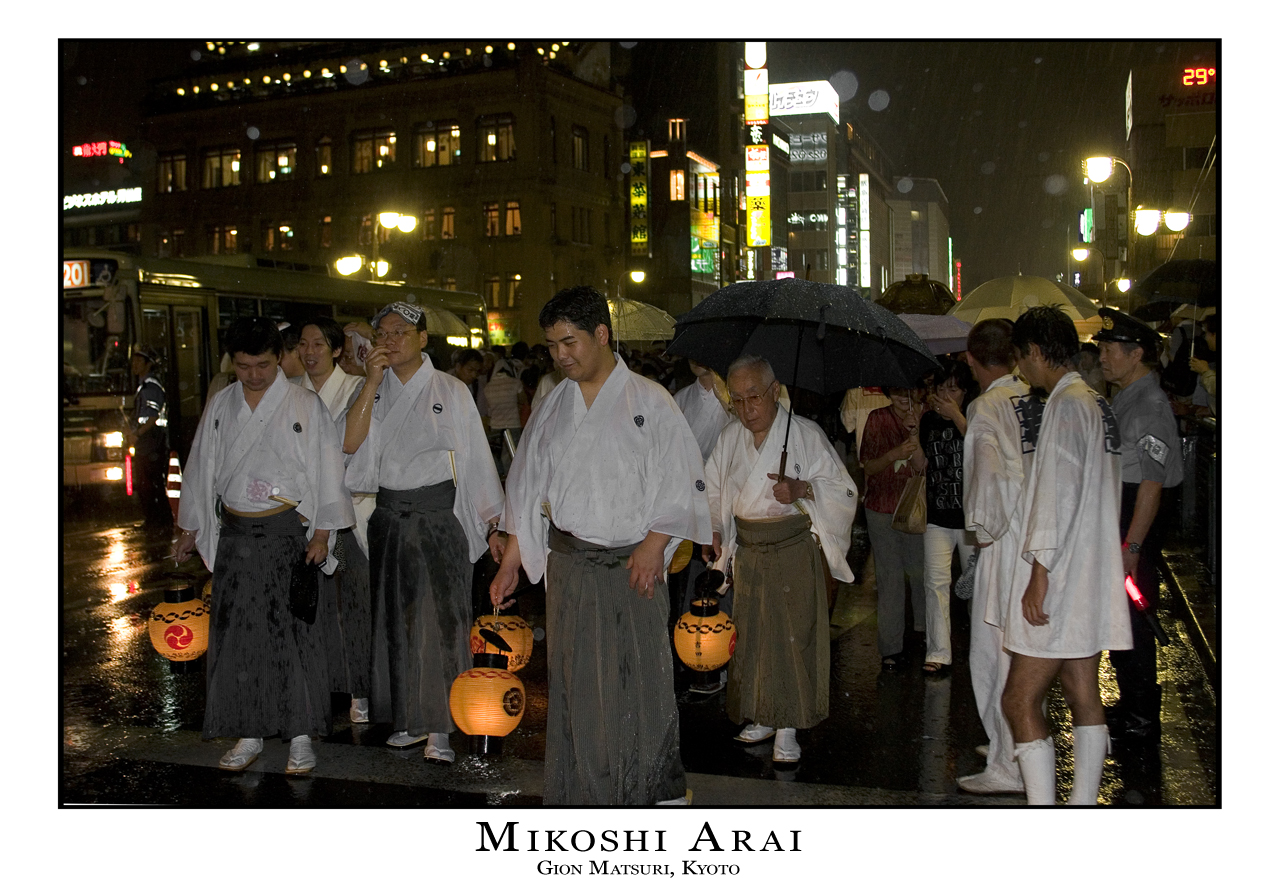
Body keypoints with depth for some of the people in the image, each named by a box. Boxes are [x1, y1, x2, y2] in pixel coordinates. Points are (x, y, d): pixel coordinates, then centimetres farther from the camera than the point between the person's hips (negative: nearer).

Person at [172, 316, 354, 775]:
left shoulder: (305, 405, -3)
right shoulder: (220, 406, 8)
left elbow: (325, 471, -3)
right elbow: (202, 469, 16)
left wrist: (321, 534, -8)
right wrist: (190, 529, 18)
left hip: (288, 531, -4)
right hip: (235, 533, 4)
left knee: (292, 630, -2)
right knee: (237, 631, 5)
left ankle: (301, 735, 9)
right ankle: (249, 733, 18)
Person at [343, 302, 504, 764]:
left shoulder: (450, 390, -2)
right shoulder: (373, 391, 7)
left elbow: (473, 456, 1)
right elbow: (350, 442, -9)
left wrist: (488, 515, 0)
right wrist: (372, 381, -13)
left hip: (438, 516, -4)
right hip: (389, 518, 4)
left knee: (440, 620, -4)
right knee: (396, 619, 10)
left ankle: (440, 727, 3)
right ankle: (408, 719, 23)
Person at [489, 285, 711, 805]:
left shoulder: (648, 401, -3)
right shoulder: (553, 406, 10)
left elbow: (683, 480, -5)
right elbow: (528, 486, 14)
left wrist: (654, 544, -15)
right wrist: (510, 562, 11)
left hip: (633, 563, -3)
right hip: (569, 563, 4)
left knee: (639, 677, 1)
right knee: (574, 680, 7)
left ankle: (655, 787, 18)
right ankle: (582, 790, 20)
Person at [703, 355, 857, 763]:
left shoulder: (804, 433, -7)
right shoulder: (729, 438, 7)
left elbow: (842, 488, -6)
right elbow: (713, 489, 17)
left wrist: (802, 489, -23)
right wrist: (713, 531, 1)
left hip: (794, 549, -4)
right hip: (748, 551, 5)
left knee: (794, 634, -4)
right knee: (752, 633, 9)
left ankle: (787, 727, 7)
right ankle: (762, 717, 25)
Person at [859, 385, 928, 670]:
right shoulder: (877, 419, 0)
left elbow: (922, 468, -9)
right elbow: (868, 467, -2)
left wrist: (915, 436, -22)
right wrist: (893, 455, -20)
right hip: (882, 510, -1)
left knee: (920, 572, 3)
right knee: (889, 577, -1)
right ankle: (890, 648, 5)